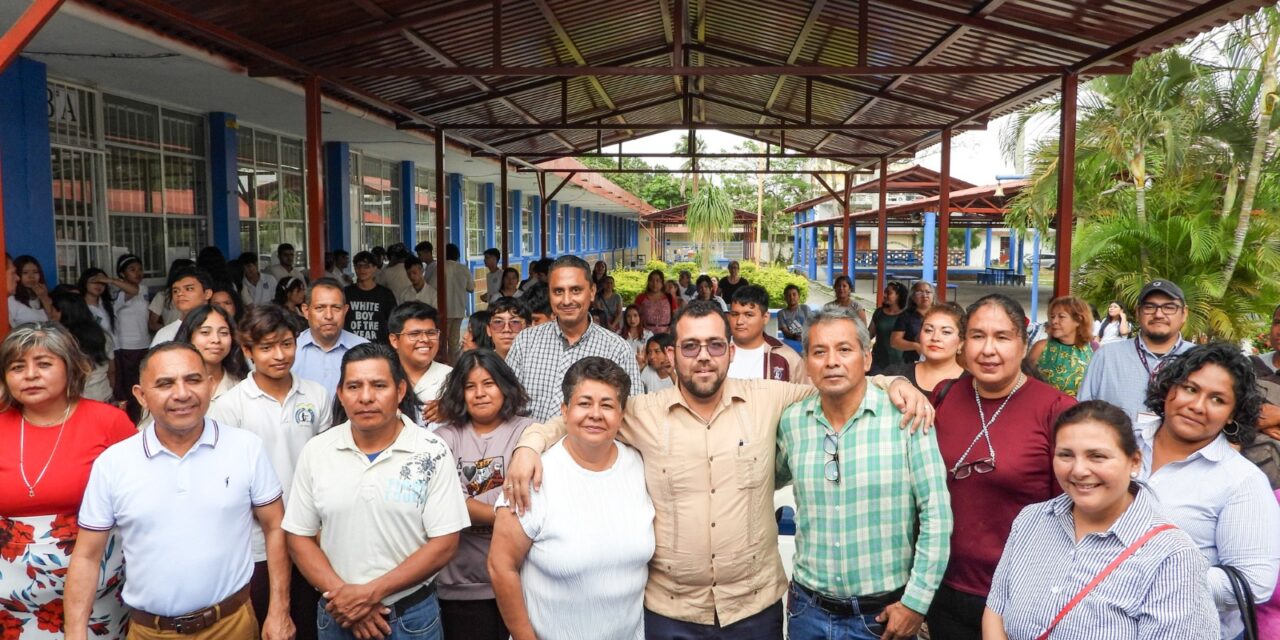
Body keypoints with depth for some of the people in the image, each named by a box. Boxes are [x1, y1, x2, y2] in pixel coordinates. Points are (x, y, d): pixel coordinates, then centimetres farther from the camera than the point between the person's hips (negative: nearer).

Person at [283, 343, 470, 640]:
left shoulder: (433, 453, -11)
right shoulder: (316, 451, -3)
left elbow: (444, 544, -12)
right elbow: (299, 537, 1)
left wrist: (371, 593, -17)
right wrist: (342, 594, -11)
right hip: (337, 615, 2)